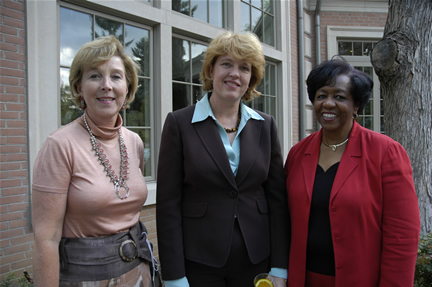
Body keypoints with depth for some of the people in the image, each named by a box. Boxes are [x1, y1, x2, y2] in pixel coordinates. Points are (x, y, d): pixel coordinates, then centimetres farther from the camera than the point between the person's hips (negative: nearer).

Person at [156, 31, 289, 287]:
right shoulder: (179, 123, -6)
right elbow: (168, 204, -8)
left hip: (256, 262, 3)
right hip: (198, 264, -2)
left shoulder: (266, 125, 2)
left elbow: (277, 198, 2)